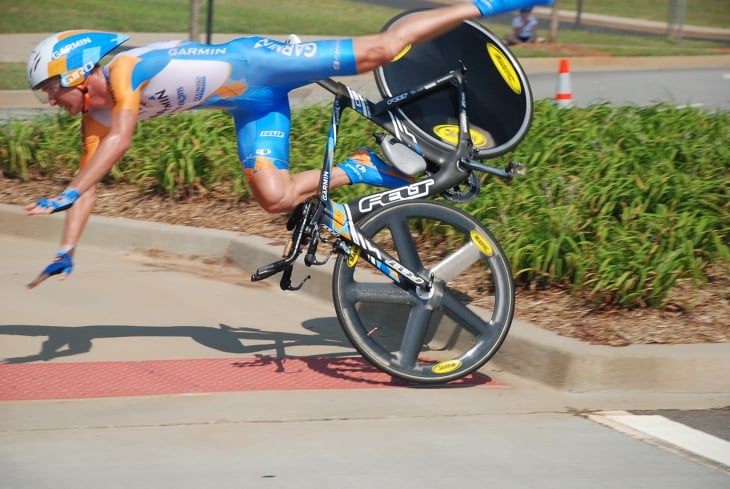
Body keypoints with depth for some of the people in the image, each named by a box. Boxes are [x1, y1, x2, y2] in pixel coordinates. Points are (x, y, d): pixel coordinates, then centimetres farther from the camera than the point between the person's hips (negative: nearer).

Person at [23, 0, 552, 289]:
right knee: (275, 196, -5)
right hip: (251, 105, 7)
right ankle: (362, 168, 12)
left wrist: (66, 195, -37)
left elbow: (122, 139, -36)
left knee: (379, 49, -10)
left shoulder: (124, 69, -21)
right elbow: (90, 187, 9)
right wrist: (65, 253, 3)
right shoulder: (96, 116, 5)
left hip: (255, 62, -7)